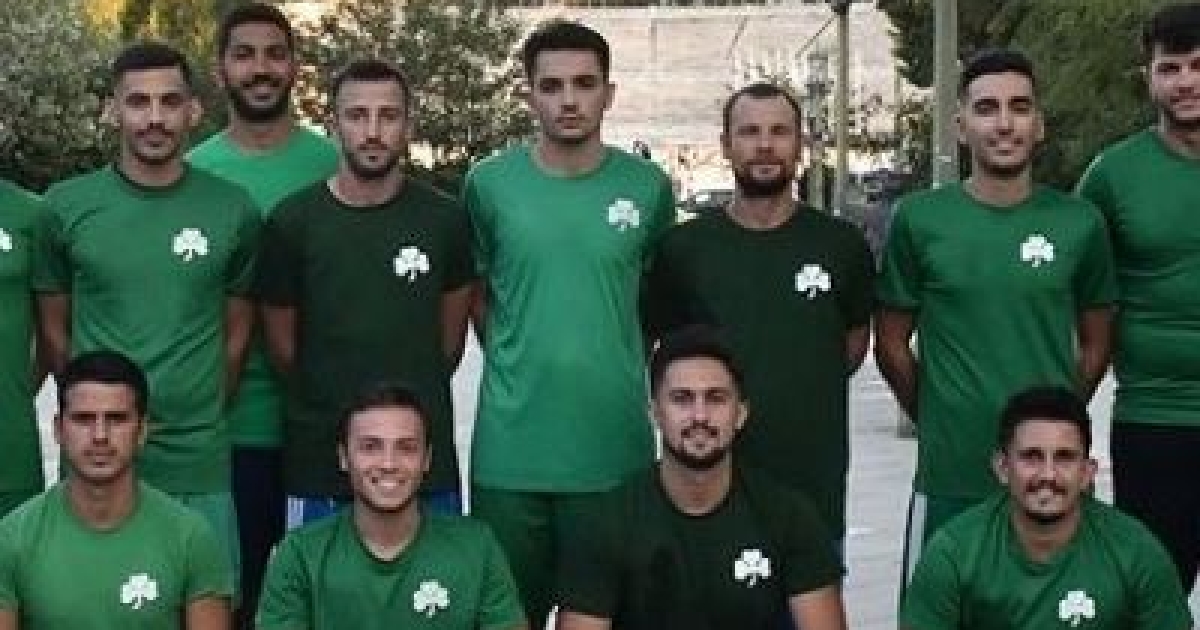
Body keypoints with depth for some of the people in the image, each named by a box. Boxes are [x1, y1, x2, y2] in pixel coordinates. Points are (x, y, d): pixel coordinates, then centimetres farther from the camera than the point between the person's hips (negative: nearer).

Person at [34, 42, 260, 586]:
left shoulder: (232, 211, 1)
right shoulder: (67, 205, 0)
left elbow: (237, 330, 9)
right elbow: (55, 328, 7)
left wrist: (202, 414, 7)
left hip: (200, 464, 0)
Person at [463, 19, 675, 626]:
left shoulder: (648, 188, 0)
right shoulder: (488, 183, -1)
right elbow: (476, 291, 10)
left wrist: (622, 360, 9)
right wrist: (516, 364, 5)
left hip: (616, 445, 0)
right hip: (509, 446, 0)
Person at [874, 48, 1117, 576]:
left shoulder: (1080, 224, 0)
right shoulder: (919, 219, -3)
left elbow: (1094, 346, 11)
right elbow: (892, 344, 5)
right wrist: (938, 420, 8)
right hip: (948, 477, -1)